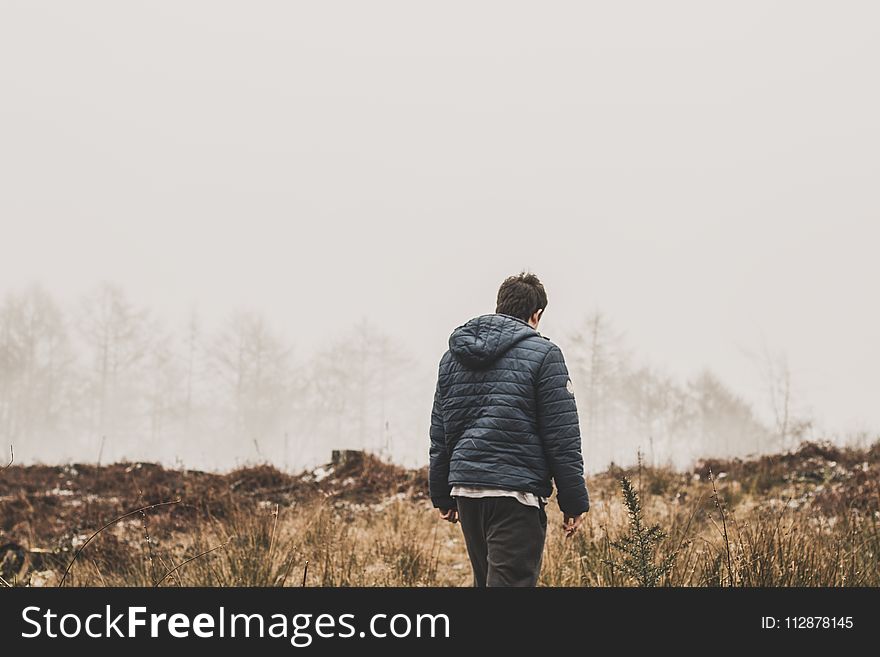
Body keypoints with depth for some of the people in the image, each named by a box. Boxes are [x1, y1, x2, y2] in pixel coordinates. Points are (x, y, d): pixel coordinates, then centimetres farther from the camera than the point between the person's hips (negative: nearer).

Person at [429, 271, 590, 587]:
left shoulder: (454, 355, 15)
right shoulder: (542, 353, -4)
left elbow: (439, 434, 17)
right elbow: (562, 438, -7)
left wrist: (442, 496, 23)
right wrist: (574, 501, -2)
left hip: (464, 489, 6)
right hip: (515, 490, -6)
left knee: (486, 580, 18)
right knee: (511, 581, -7)